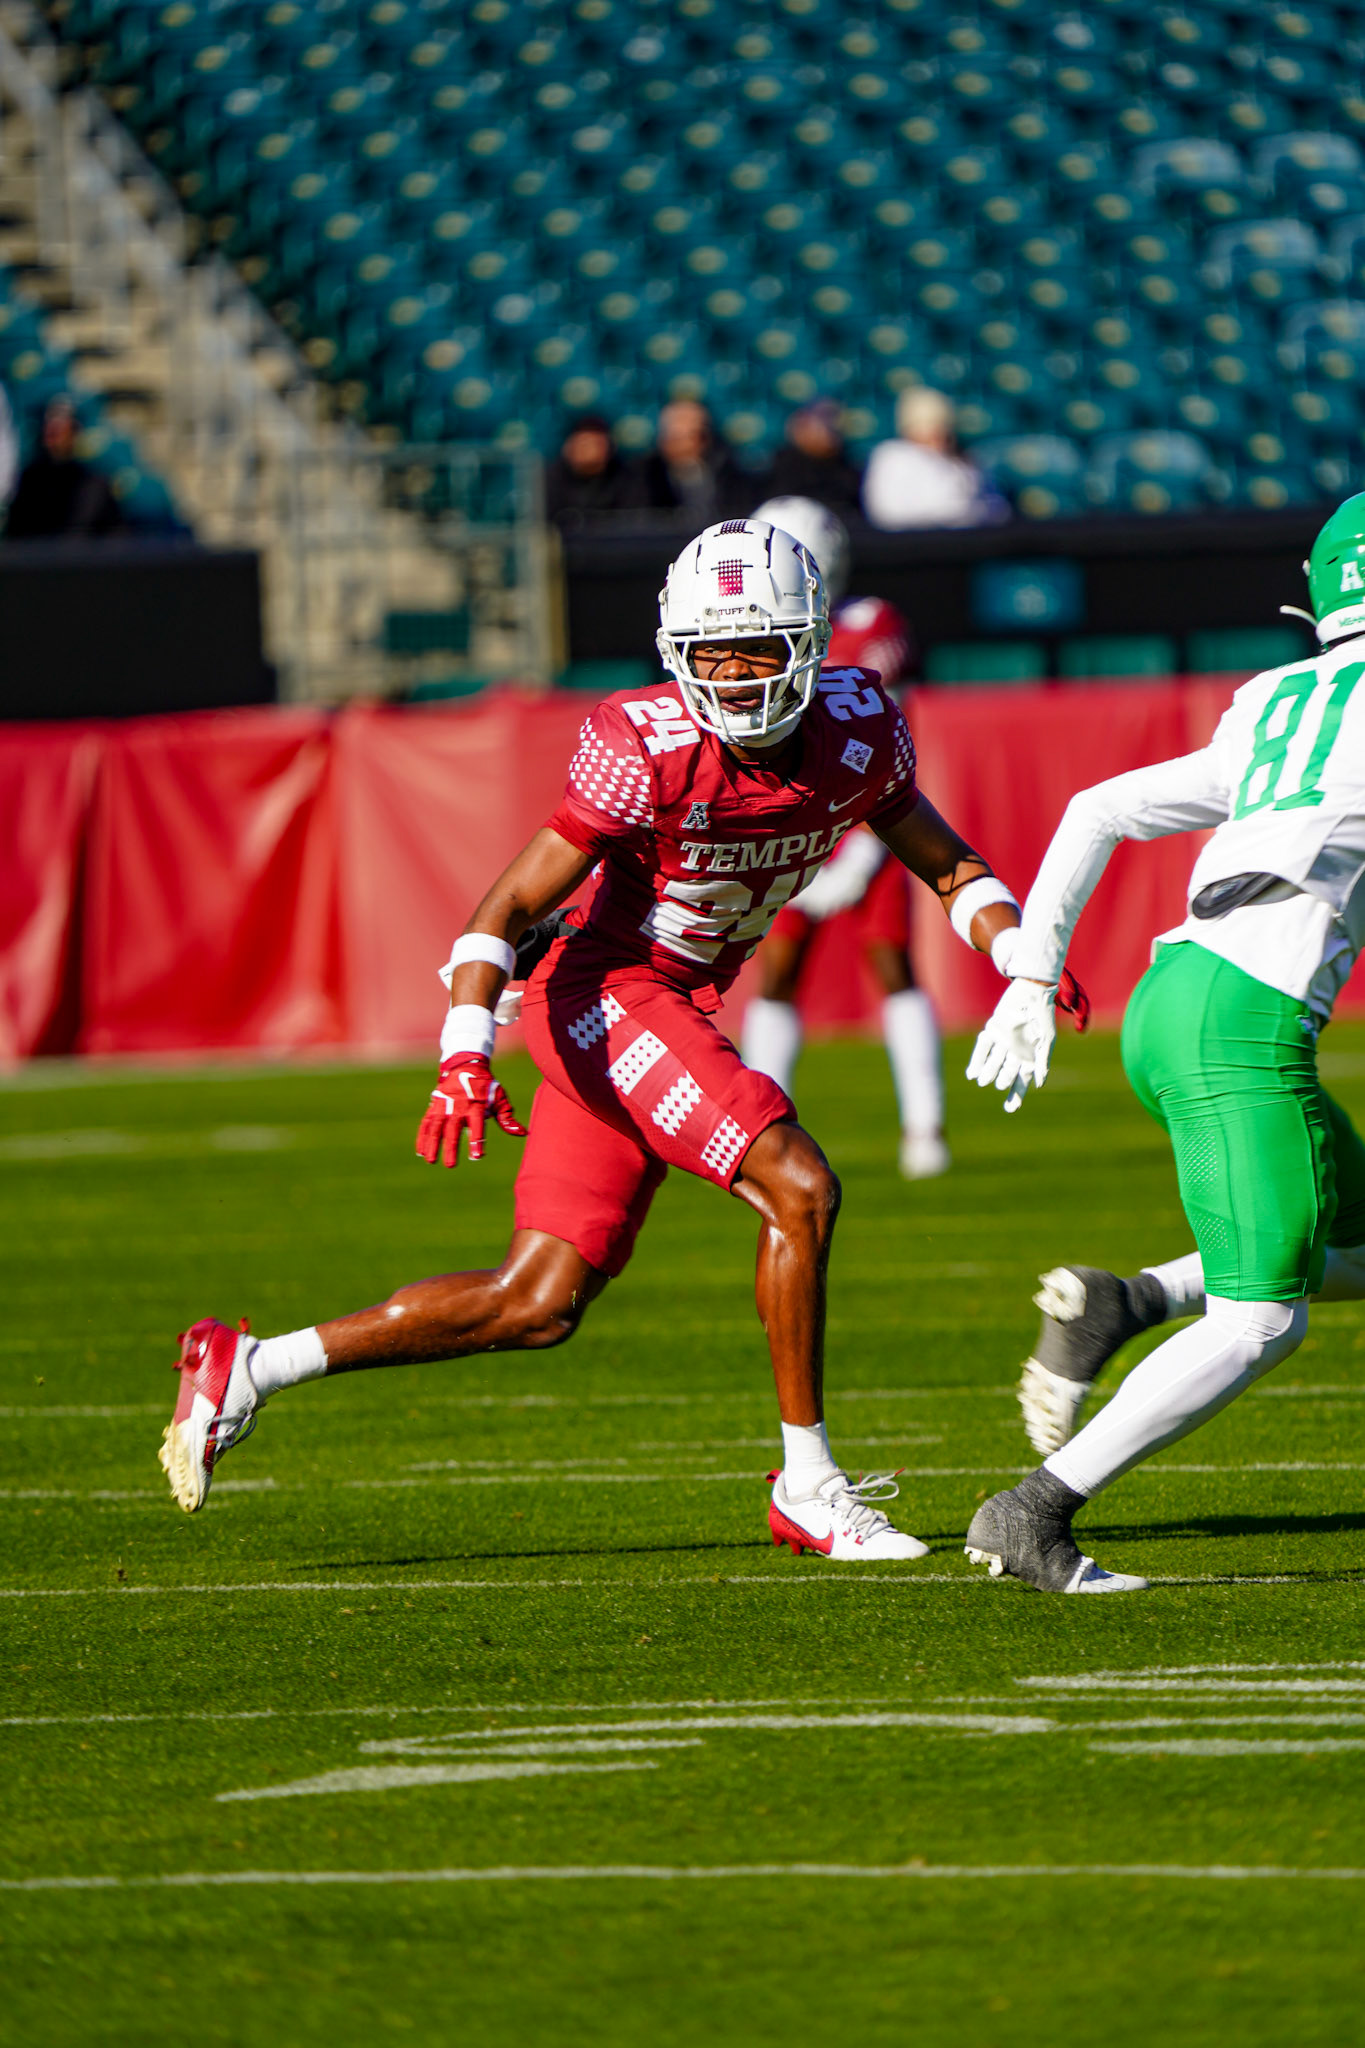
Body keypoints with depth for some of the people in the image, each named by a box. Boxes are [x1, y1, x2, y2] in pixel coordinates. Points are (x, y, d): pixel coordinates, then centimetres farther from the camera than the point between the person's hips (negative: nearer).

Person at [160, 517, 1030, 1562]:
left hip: (681, 1013, 7)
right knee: (799, 1190, -20)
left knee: (540, 1305, 7)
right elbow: (512, 905, -19)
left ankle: (247, 1367, 14)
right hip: (610, 999, -7)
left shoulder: (857, 732, -4)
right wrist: (465, 1054, -32)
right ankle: (809, 1485, -8)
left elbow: (949, 865, 10)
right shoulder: (647, 752, -21)